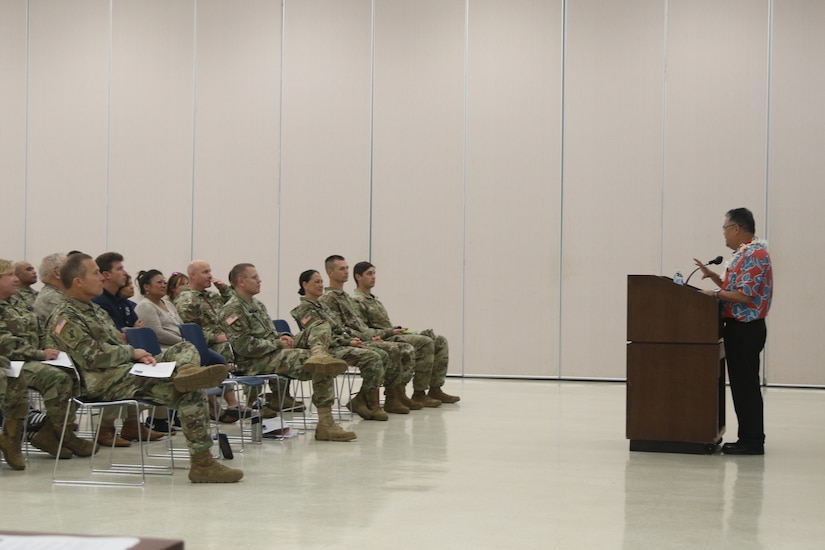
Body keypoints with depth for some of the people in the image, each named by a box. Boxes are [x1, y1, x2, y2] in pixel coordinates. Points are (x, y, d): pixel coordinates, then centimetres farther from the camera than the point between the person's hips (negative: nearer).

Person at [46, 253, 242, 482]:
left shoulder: (91, 309, 25)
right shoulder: (65, 318, -8)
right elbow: (93, 357, -19)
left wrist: (140, 356, 4)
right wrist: (132, 352, -5)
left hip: (130, 369, 11)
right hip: (107, 382, -11)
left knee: (186, 348, -1)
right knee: (191, 393, -20)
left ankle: (186, 370, -36)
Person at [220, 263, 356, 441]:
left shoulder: (257, 304, 22)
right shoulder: (232, 310, -8)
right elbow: (244, 346, -17)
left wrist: (282, 337, 5)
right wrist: (278, 344, -11)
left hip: (274, 353, 9)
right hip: (255, 362, -9)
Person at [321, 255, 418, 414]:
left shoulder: (346, 296, 25)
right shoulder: (328, 298, -5)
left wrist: (374, 334, 5)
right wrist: (368, 337, -15)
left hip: (365, 339, 10)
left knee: (407, 349, -5)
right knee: (392, 350, -30)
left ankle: (400, 393, -8)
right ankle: (391, 398, -22)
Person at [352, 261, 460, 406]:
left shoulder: (373, 299, 26)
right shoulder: (356, 301, -7)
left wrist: (397, 329, 7)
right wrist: (391, 331, -16)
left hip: (392, 335, 10)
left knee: (440, 341, -1)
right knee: (425, 342, -29)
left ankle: (435, 389, -7)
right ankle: (419, 394, -25)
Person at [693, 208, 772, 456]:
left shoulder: (755, 255, -16)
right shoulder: (745, 253, 16)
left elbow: (745, 295, -23)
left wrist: (717, 293, -13)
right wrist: (713, 276, 13)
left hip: (745, 329, -10)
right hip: (740, 327, 10)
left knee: (745, 385, -6)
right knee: (742, 384, 12)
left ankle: (752, 441, -2)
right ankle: (749, 437, 18)